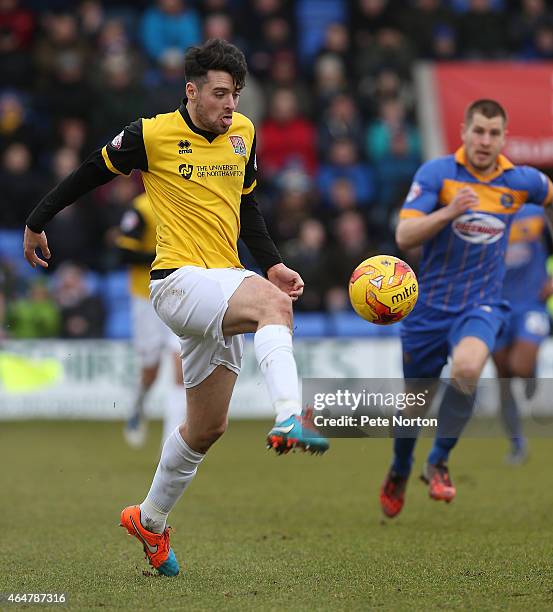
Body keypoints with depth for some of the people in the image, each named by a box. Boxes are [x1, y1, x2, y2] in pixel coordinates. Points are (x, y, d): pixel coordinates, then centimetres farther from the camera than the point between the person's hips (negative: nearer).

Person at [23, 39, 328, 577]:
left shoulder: (242, 133, 10)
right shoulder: (153, 135, -7)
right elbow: (90, 174, 6)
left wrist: (271, 263, 13)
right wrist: (36, 223, 14)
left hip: (223, 286, 7)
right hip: (178, 280, -7)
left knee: (207, 426, 11)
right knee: (273, 305, -35)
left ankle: (149, 520, 29)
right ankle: (289, 419, -54)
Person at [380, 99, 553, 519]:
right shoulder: (437, 173, -10)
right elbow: (404, 237, -18)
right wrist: (449, 212, -31)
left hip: (482, 303, 0)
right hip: (431, 305, 0)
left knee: (467, 368, -32)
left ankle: (439, 461, -11)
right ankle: (400, 472, 43)